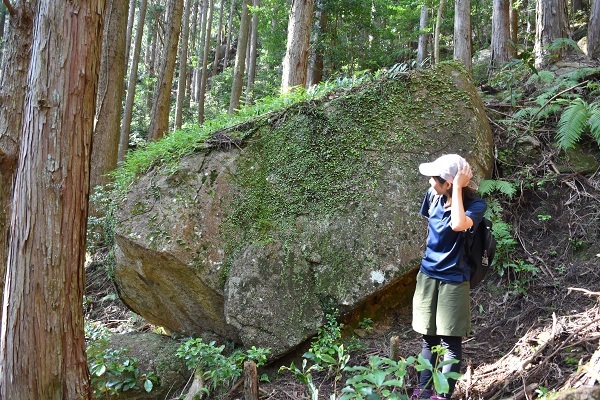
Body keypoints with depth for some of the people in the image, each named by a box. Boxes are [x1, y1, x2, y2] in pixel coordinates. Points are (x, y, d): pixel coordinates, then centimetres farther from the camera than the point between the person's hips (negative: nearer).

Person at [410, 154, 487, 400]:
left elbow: (458, 224, -40)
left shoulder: (475, 204, -18)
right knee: (428, 338, 14)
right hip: (428, 275, 5)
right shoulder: (434, 196, -3)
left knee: (450, 342, 3)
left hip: (453, 280, -5)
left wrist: (458, 187, -32)